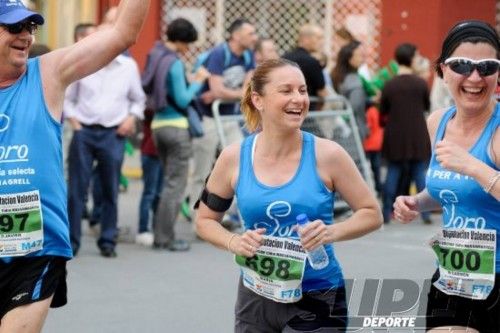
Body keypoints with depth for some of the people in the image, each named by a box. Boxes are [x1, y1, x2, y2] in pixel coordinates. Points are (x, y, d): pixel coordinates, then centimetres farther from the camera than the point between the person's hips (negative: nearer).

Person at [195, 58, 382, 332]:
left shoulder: (326, 155, -9)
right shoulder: (234, 158, -4)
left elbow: (371, 214, -1)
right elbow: (205, 220, 9)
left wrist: (332, 232, -18)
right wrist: (234, 242, -11)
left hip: (316, 300, -3)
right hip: (256, 298, 3)